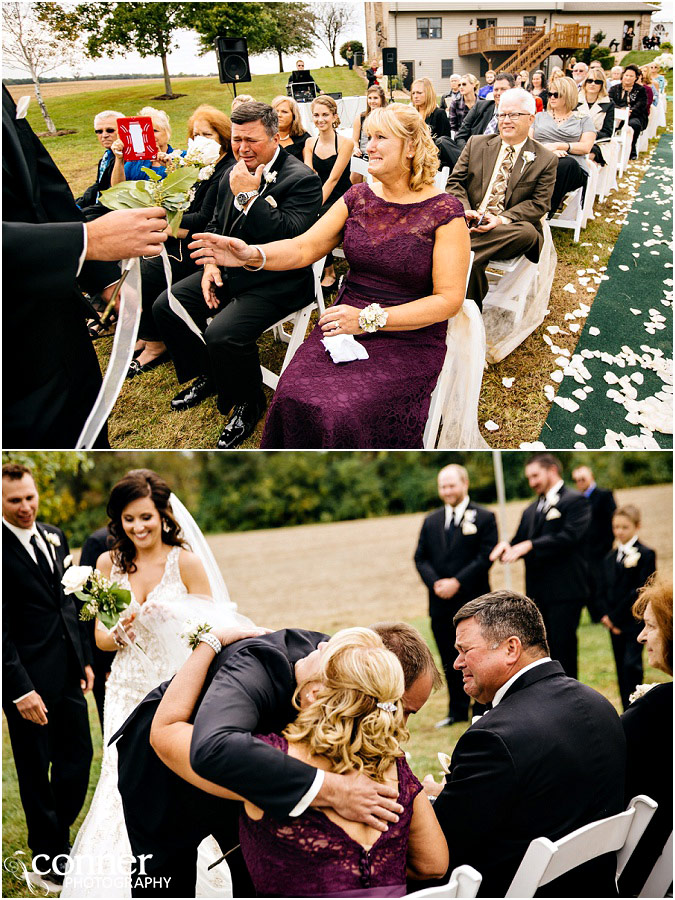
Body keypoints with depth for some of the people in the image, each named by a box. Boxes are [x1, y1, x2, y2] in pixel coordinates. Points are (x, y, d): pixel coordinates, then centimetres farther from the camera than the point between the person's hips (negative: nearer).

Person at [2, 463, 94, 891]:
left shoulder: (54, 536, 8)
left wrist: (85, 659, 11)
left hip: (68, 674, 7)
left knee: (78, 756, 15)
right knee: (35, 770, 9)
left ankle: (58, 835, 37)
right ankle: (49, 857, 26)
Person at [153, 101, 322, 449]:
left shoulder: (302, 180, -15)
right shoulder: (233, 175, 8)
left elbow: (288, 237, -27)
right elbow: (216, 224, 21)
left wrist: (248, 196, -25)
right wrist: (210, 263, 4)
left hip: (275, 282, -8)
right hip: (231, 271, 9)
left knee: (223, 333, -29)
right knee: (165, 307, 2)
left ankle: (249, 403, -1)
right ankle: (207, 376, 22)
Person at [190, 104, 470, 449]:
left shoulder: (444, 212, -7)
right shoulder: (358, 197, 8)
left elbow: (449, 299, -11)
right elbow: (303, 248, 4)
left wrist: (370, 319, -18)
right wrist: (252, 254, -18)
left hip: (409, 339, -4)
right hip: (346, 324, 4)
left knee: (346, 415, -28)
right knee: (293, 398, -22)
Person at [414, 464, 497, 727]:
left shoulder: (484, 518, -1)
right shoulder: (431, 521, 13)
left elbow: (486, 556, -10)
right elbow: (420, 557, 9)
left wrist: (457, 583, -16)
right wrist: (435, 582, -9)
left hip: (472, 600, -4)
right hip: (441, 603, 5)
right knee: (450, 661, 11)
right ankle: (457, 710, 23)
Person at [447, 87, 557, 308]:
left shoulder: (546, 160, 7)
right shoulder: (476, 144, 14)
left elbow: (539, 204, 0)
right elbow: (455, 182, 11)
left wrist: (502, 219, -17)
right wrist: (465, 211, -11)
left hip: (509, 229, -1)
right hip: (469, 223, 1)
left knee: (528, 232, -38)